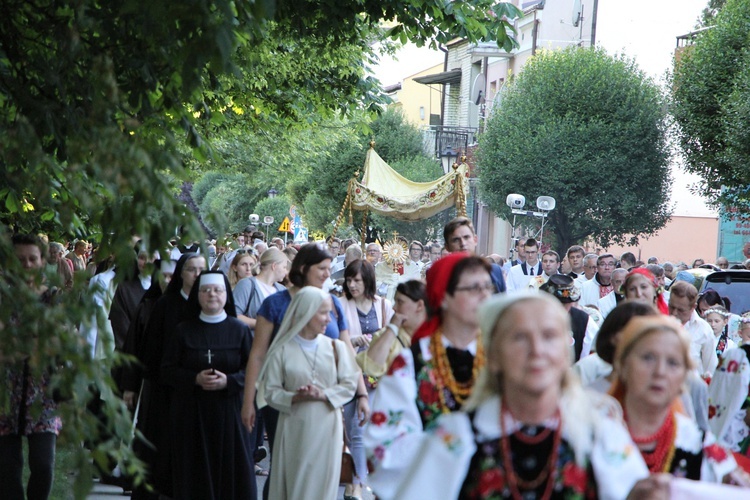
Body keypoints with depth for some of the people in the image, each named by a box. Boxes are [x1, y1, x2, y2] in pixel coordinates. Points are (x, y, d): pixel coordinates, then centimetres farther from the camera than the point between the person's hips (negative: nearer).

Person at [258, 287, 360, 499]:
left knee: (322, 483, 4)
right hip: (294, 428, -1)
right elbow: (270, 391, -3)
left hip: (327, 428, 2)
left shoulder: (336, 347, 5)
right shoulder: (282, 350, -2)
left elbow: (350, 384, 1)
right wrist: (295, 398, -19)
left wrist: (323, 394, -13)